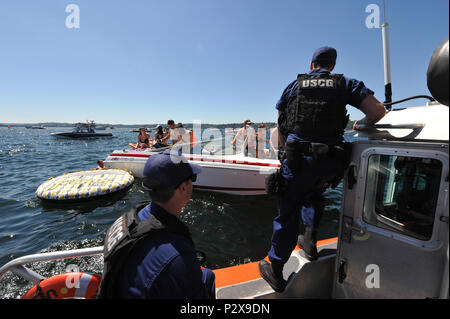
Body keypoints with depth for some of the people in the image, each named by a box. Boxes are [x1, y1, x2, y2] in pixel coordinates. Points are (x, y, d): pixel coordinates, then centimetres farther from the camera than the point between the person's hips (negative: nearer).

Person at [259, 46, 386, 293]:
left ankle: (275, 272, 20)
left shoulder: (294, 85, 12)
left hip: (299, 160, -2)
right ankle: (309, 242, 38)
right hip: (331, 163, 3)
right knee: (312, 192, 33)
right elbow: (378, 111, 3)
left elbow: (280, 130, 12)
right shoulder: (346, 84, 11)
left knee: (287, 213, 7)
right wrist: (362, 124, 23)